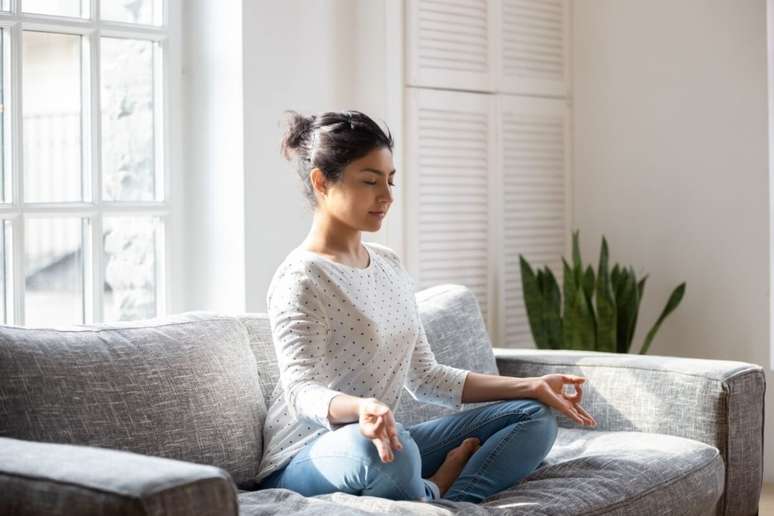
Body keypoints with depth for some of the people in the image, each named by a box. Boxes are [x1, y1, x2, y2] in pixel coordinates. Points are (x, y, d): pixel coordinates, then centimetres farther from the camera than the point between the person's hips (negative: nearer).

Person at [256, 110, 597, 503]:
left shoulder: (390, 265, 12)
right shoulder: (300, 279, -13)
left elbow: (424, 377, 14)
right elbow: (301, 391, -23)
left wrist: (530, 387, 7)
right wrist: (361, 408, -46)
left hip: (382, 443, 8)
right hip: (303, 463, -8)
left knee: (535, 416, 4)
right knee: (390, 448, -42)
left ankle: (435, 493, -16)